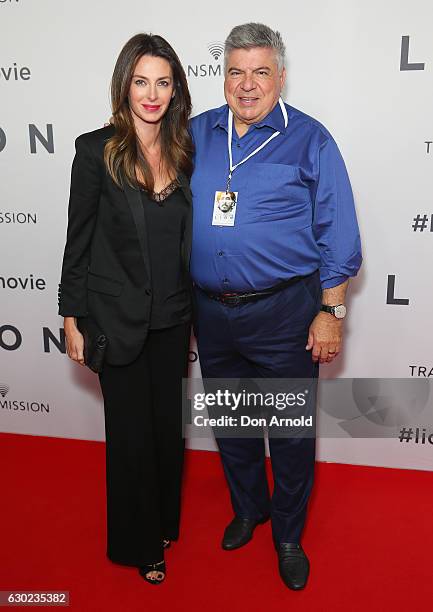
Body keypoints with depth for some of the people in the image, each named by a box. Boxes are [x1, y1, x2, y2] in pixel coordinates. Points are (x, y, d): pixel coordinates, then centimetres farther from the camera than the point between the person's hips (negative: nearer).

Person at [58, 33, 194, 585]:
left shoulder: (184, 151, 3)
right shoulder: (97, 149, -9)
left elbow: (188, 236, 9)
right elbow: (79, 239, -6)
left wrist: (194, 309, 10)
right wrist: (72, 318, -6)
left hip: (172, 316, 4)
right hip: (118, 317, -4)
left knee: (167, 422, 17)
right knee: (131, 430, 10)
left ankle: (164, 521, 43)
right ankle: (138, 542, 34)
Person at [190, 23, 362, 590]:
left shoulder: (309, 140, -3)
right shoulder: (196, 135, 7)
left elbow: (336, 235, -3)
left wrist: (330, 312, -8)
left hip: (284, 313, -3)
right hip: (210, 310, 4)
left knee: (292, 432, 9)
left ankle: (288, 535, 34)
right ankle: (247, 507, 46)